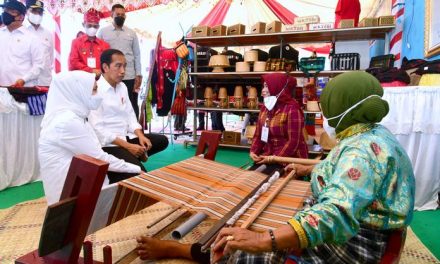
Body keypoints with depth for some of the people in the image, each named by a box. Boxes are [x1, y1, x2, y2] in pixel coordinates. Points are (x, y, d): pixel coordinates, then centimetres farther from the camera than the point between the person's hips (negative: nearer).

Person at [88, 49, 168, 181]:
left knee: (162, 140, 1)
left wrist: (140, 136, -6)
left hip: (127, 136, 8)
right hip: (109, 143, -8)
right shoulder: (95, 91, -16)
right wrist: (127, 146, -23)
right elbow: (97, 129, -20)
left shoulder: (122, 86, 9)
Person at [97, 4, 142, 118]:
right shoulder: (103, 32, 5)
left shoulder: (131, 33, 9)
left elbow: (137, 55, 7)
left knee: (132, 106, 6)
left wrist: (138, 75, 0)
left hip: (130, 76, 1)